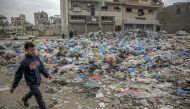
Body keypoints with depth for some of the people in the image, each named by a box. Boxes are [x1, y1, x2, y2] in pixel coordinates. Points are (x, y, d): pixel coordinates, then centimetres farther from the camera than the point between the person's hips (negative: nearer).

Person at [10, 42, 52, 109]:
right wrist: (14, 86, -9)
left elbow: (41, 67, 6)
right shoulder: (24, 62, -24)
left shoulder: (36, 57, -8)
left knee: (32, 92, 31)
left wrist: (46, 75, 6)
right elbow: (18, 74, -16)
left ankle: (24, 99, 60)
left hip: (38, 81, 7)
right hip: (32, 83, -6)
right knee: (39, 98, 1)